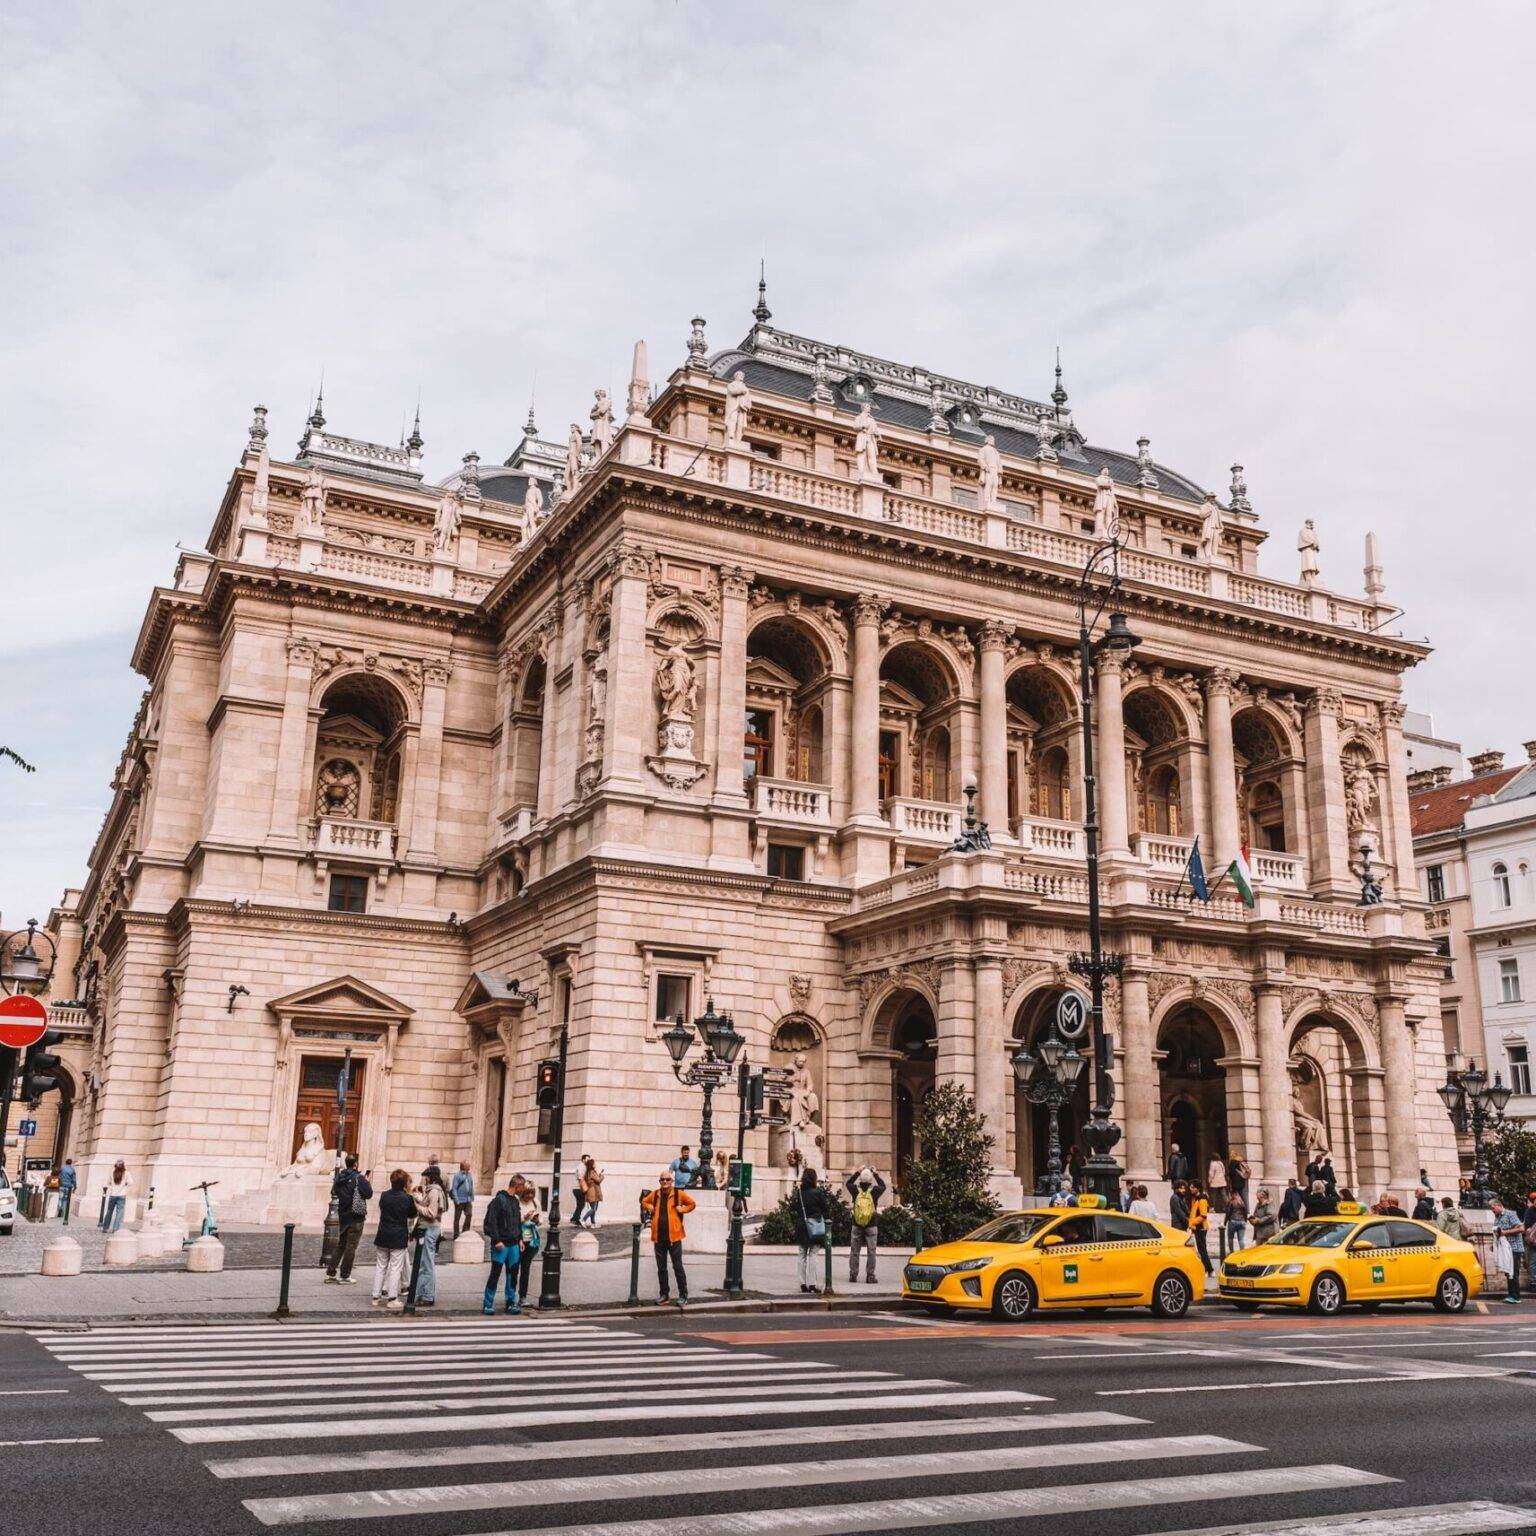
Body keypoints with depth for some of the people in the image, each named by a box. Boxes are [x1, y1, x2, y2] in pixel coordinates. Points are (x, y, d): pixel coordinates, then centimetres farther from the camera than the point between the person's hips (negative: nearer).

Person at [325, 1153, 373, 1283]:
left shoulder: (339, 1177, 4)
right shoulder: (358, 1178, -17)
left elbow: (334, 1193, 16)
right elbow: (369, 1194, -15)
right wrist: (367, 1183, 1)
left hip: (342, 1216, 7)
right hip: (356, 1217, -6)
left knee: (340, 1244, 17)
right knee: (351, 1246, 1)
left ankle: (330, 1273, 16)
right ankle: (345, 1276, 4)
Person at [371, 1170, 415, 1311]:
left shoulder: (384, 1196, -1)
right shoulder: (407, 1198, -11)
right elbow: (412, 1214, 4)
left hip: (382, 1236, 4)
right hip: (399, 1238, -4)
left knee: (380, 1266, 13)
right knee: (395, 1267, 2)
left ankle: (376, 1297, 17)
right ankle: (392, 1298, 1)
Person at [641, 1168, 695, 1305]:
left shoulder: (679, 1193, -3)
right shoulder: (654, 1194, 6)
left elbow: (692, 1204, 6)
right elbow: (644, 1201, 24)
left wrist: (682, 1209, -8)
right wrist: (649, 1207, 5)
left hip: (674, 1236, -4)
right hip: (658, 1236, 4)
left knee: (678, 1267, -1)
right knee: (661, 1268, 12)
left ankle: (683, 1296, 7)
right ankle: (664, 1295, 22)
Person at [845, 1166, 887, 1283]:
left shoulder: (855, 1190, -7)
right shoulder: (874, 1191, -10)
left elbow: (848, 1183, 15)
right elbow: (883, 1186, 12)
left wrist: (858, 1172, 19)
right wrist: (876, 1174, 19)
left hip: (856, 1226, 1)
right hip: (871, 1226, -1)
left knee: (854, 1251, 10)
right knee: (871, 1252, 5)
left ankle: (853, 1275, 13)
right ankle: (870, 1276, 3)